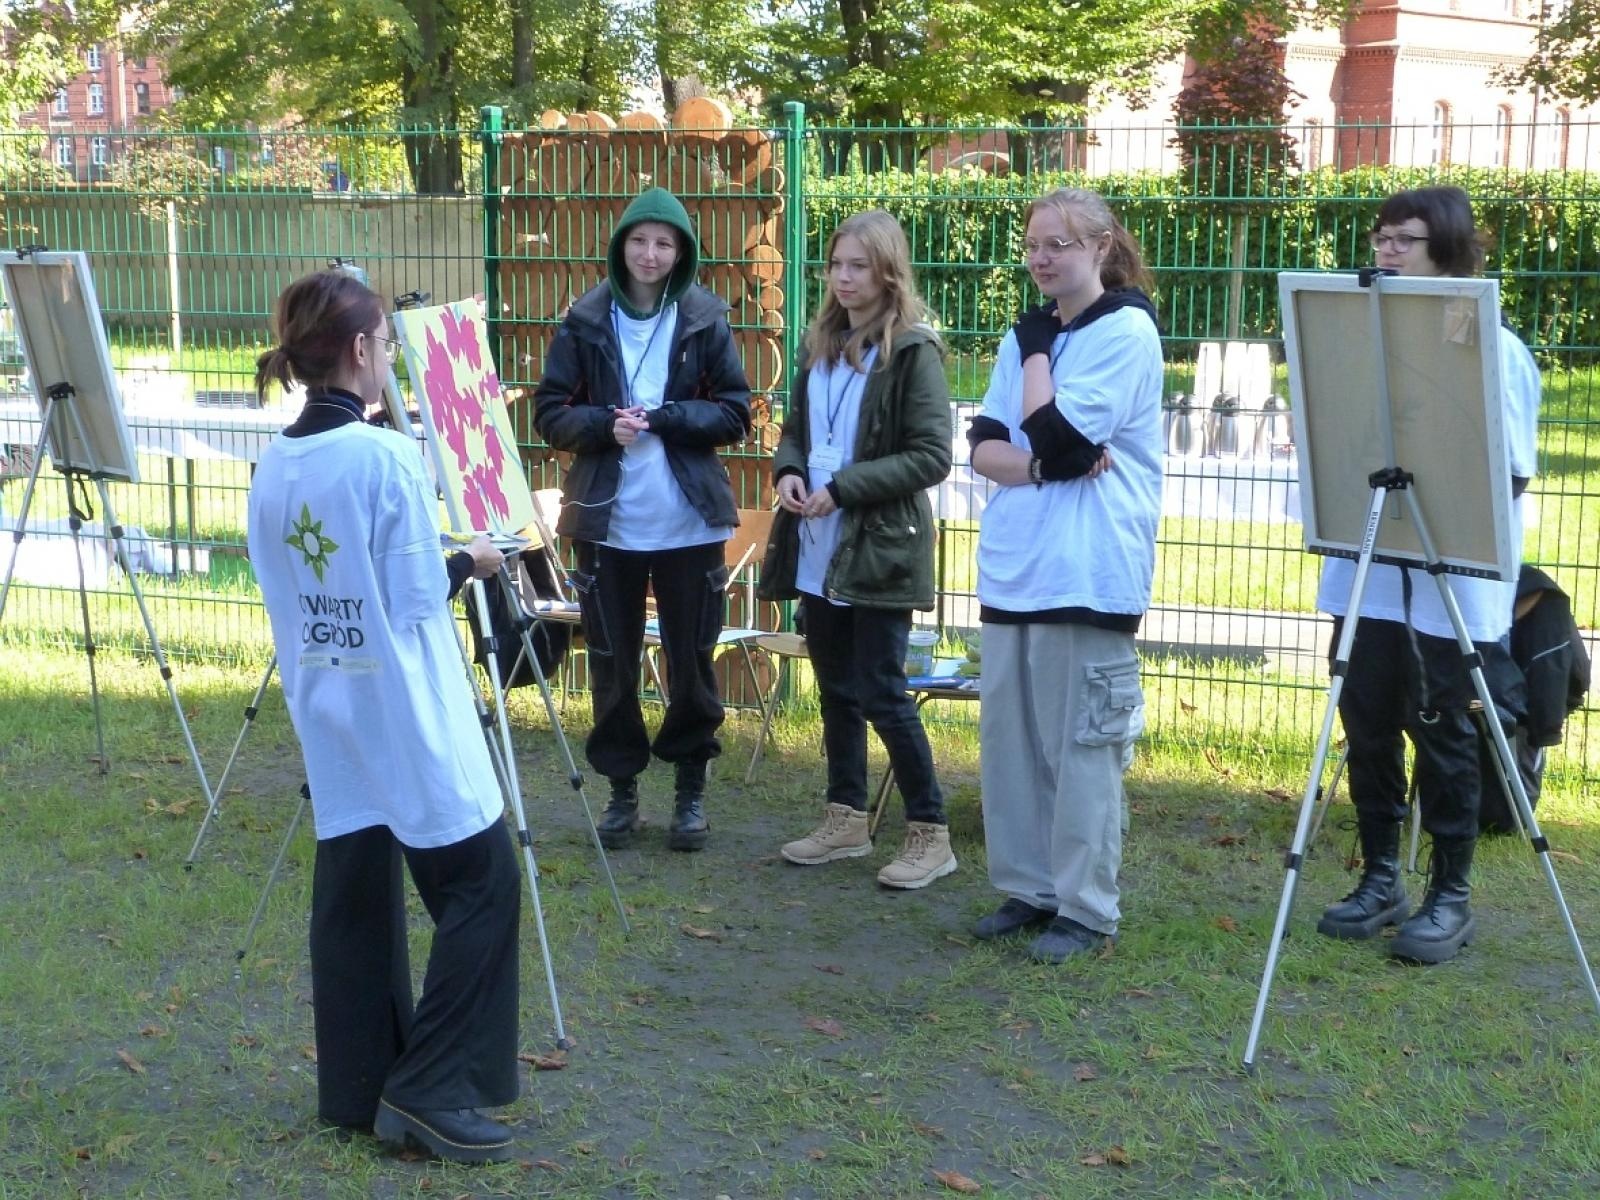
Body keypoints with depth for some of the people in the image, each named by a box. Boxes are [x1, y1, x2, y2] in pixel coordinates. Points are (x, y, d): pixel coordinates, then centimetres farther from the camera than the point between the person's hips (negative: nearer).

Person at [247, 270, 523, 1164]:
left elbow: (285, 589, 11)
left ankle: (356, 1089, 20)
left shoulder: (274, 465, 5)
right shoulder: (388, 457, -17)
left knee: (353, 893, 13)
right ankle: (428, 1088, 2)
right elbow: (416, 605, -15)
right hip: (402, 712, -8)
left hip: (325, 710, 8)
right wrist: (470, 564, 4)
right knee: (482, 879, 2)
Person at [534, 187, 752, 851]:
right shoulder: (585, 321, 0)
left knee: (692, 660, 7)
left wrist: (663, 417, -14)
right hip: (606, 520, 1)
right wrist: (604, 425, -16)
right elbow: (550, 412, 2)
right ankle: (622, 788, 23)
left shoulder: (705, 319, 0)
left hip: (688, 522, 0)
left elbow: (735, 413, 0)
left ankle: (691, 790, 22)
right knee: (611, 662, 8)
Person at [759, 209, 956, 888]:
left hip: (879, 549, -7)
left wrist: (843, 488, -18)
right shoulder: (822, 344, 11)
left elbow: (932, 457, -15)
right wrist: (788, 471, -2)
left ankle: (930, 833, 9)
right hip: (819, 547, 7)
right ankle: (846, 820, 26)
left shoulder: (913, 350, -10)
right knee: (835, 688, 14)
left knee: (880, 694, -4)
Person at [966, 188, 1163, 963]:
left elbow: (1053, 434, -16)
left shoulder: (1126, 330, -6)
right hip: (1013, 566, 7)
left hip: (1087, 572, -7)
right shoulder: (1026, 335, 15)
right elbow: (984, 448, 6)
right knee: (1008, 739, 10)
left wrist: (1038, 352, -4)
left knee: (1082, 746, -2)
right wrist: (1051, 465, -12)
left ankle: (1086, 907, 6)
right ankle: (1027, 886, 21)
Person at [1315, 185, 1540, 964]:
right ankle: (1380, 880, 24)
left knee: (1444, 738, 4)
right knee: (1368, 726, 9)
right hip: (1369, 576, 4)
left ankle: (1450, 898, 16)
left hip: (1454, 584, -4)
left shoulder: (1495, 349, -5)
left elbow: (1512, 473, -5)